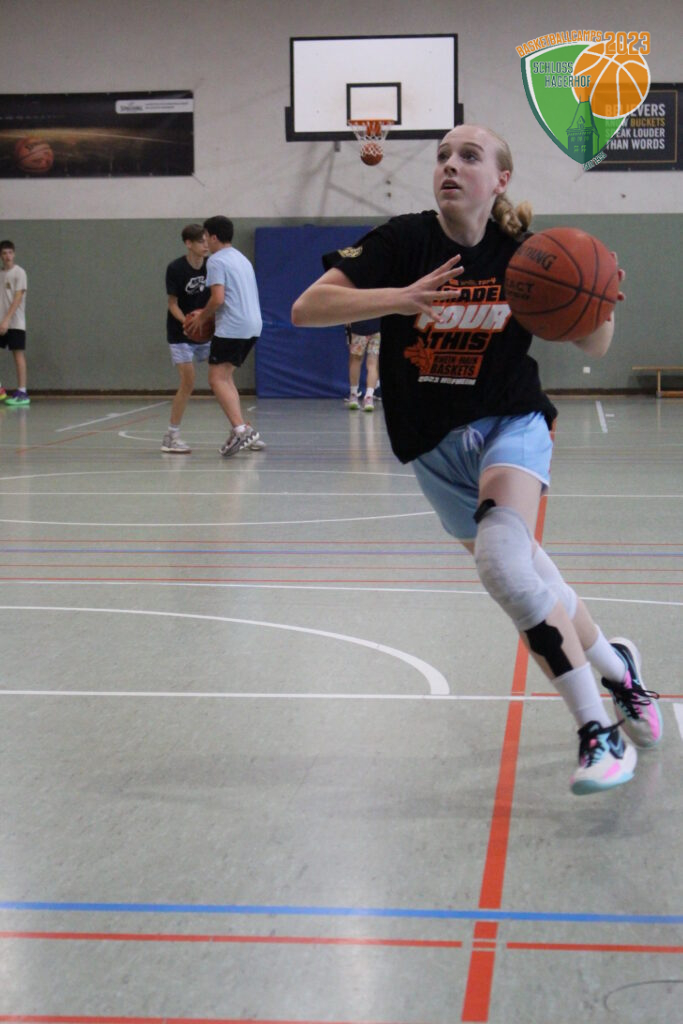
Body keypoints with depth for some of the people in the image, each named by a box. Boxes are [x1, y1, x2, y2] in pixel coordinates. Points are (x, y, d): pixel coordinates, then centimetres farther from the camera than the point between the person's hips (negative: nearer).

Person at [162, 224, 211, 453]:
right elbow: (173, 304, -11)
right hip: (180, 334, -4)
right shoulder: (175, 269, -14)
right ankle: (171, 436, -1)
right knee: (188, 383, -11)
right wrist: (187, 322, -29)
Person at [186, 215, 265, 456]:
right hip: (252, 325, 9)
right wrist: (207, 313, 25)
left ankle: (240, 429, -24)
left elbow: (218, 298, -17)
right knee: (224, 377, 16)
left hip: (232, 327, -9)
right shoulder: (241, 258, 22)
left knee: (217, 378, -9)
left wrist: (201, 318, -2)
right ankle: (244, 432, 11)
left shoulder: (216, 260, -7)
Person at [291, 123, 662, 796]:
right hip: (435, 444, 3)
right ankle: (616, 666, 39)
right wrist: (400, 299, -32)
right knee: (524, 584, 11)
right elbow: (305, 309, -19)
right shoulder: (404, 242, -10)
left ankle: (599, 731, -24)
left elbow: (592, 346, 1)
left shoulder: (523, 255, -8)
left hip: (510, 422, -2)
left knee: (501, 559, -29)